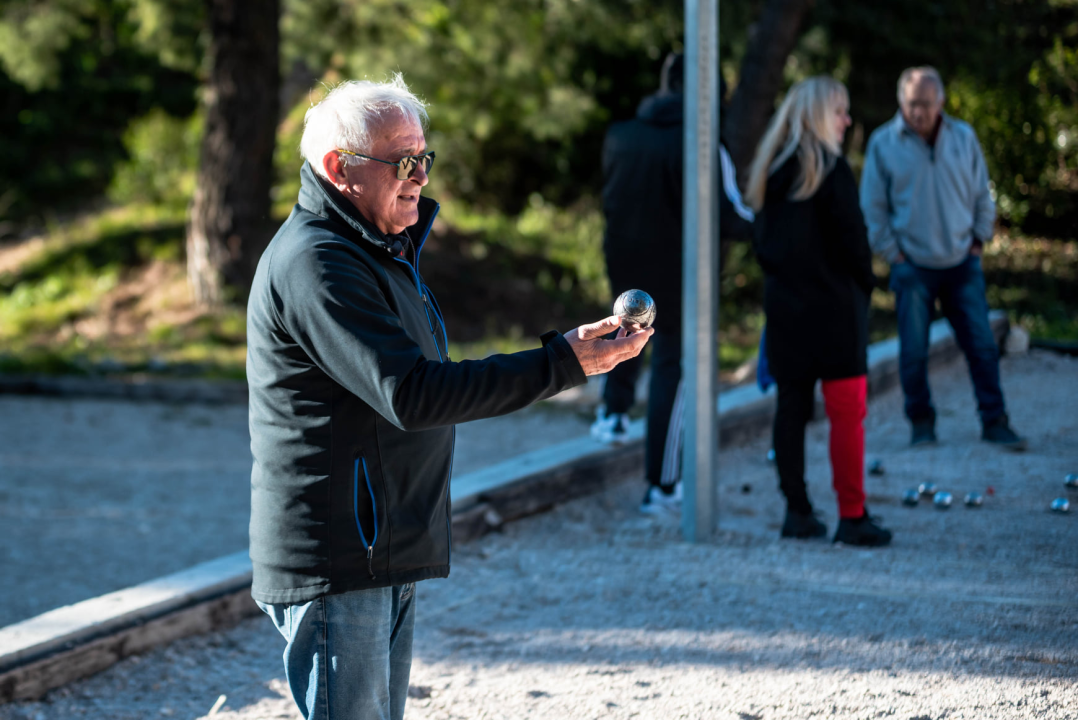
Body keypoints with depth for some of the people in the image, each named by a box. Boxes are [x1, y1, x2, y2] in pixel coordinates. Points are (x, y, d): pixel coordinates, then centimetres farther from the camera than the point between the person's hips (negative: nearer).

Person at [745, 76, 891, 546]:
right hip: (832, 304, -7)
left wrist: (780, 278, 15)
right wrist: (864, 284, 2)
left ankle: (797, 511, 12)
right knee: (847, 411, -3)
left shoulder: (770, 169, 9)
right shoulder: (829, 168, -12)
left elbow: (763, 241, 12)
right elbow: (851, 237, -12)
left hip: (782, 301, 7)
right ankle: (852, 517, -3)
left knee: (791, 404, 10)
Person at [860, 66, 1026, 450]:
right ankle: (921, 424, 13)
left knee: (983, 346, 1)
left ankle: (995, 422, 9)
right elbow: (873, 208, 0)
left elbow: (982, 195, 13)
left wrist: (979, 239, 7)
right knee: (913, 352, -1)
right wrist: (893, 255, -2)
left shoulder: (964, 137, 2)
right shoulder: (883, 144, -4)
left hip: (962, 264, 2)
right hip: (913, 268, -2)